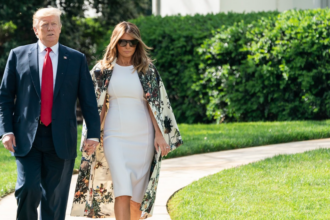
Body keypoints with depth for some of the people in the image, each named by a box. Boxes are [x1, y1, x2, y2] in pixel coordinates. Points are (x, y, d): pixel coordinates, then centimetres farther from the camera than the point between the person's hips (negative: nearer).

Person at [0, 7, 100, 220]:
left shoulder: (77, 59, 8)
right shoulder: (18, 55, 7)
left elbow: (88, 99, 6)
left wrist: (93, 133, -4)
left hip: (61, 139, 1)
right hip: (27, 138, -1)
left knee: (55, 197, 4)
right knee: (28, 188, -15)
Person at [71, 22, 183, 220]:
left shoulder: (147, 70, 4)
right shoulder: (103, 70, 4)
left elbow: (155, 104, 2)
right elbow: (98, 106, 7)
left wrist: (160, 134, -6)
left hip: (142, 137, 1)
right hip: (114, 136, -1)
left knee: (137, 193, 6)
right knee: (122, 192, -15)